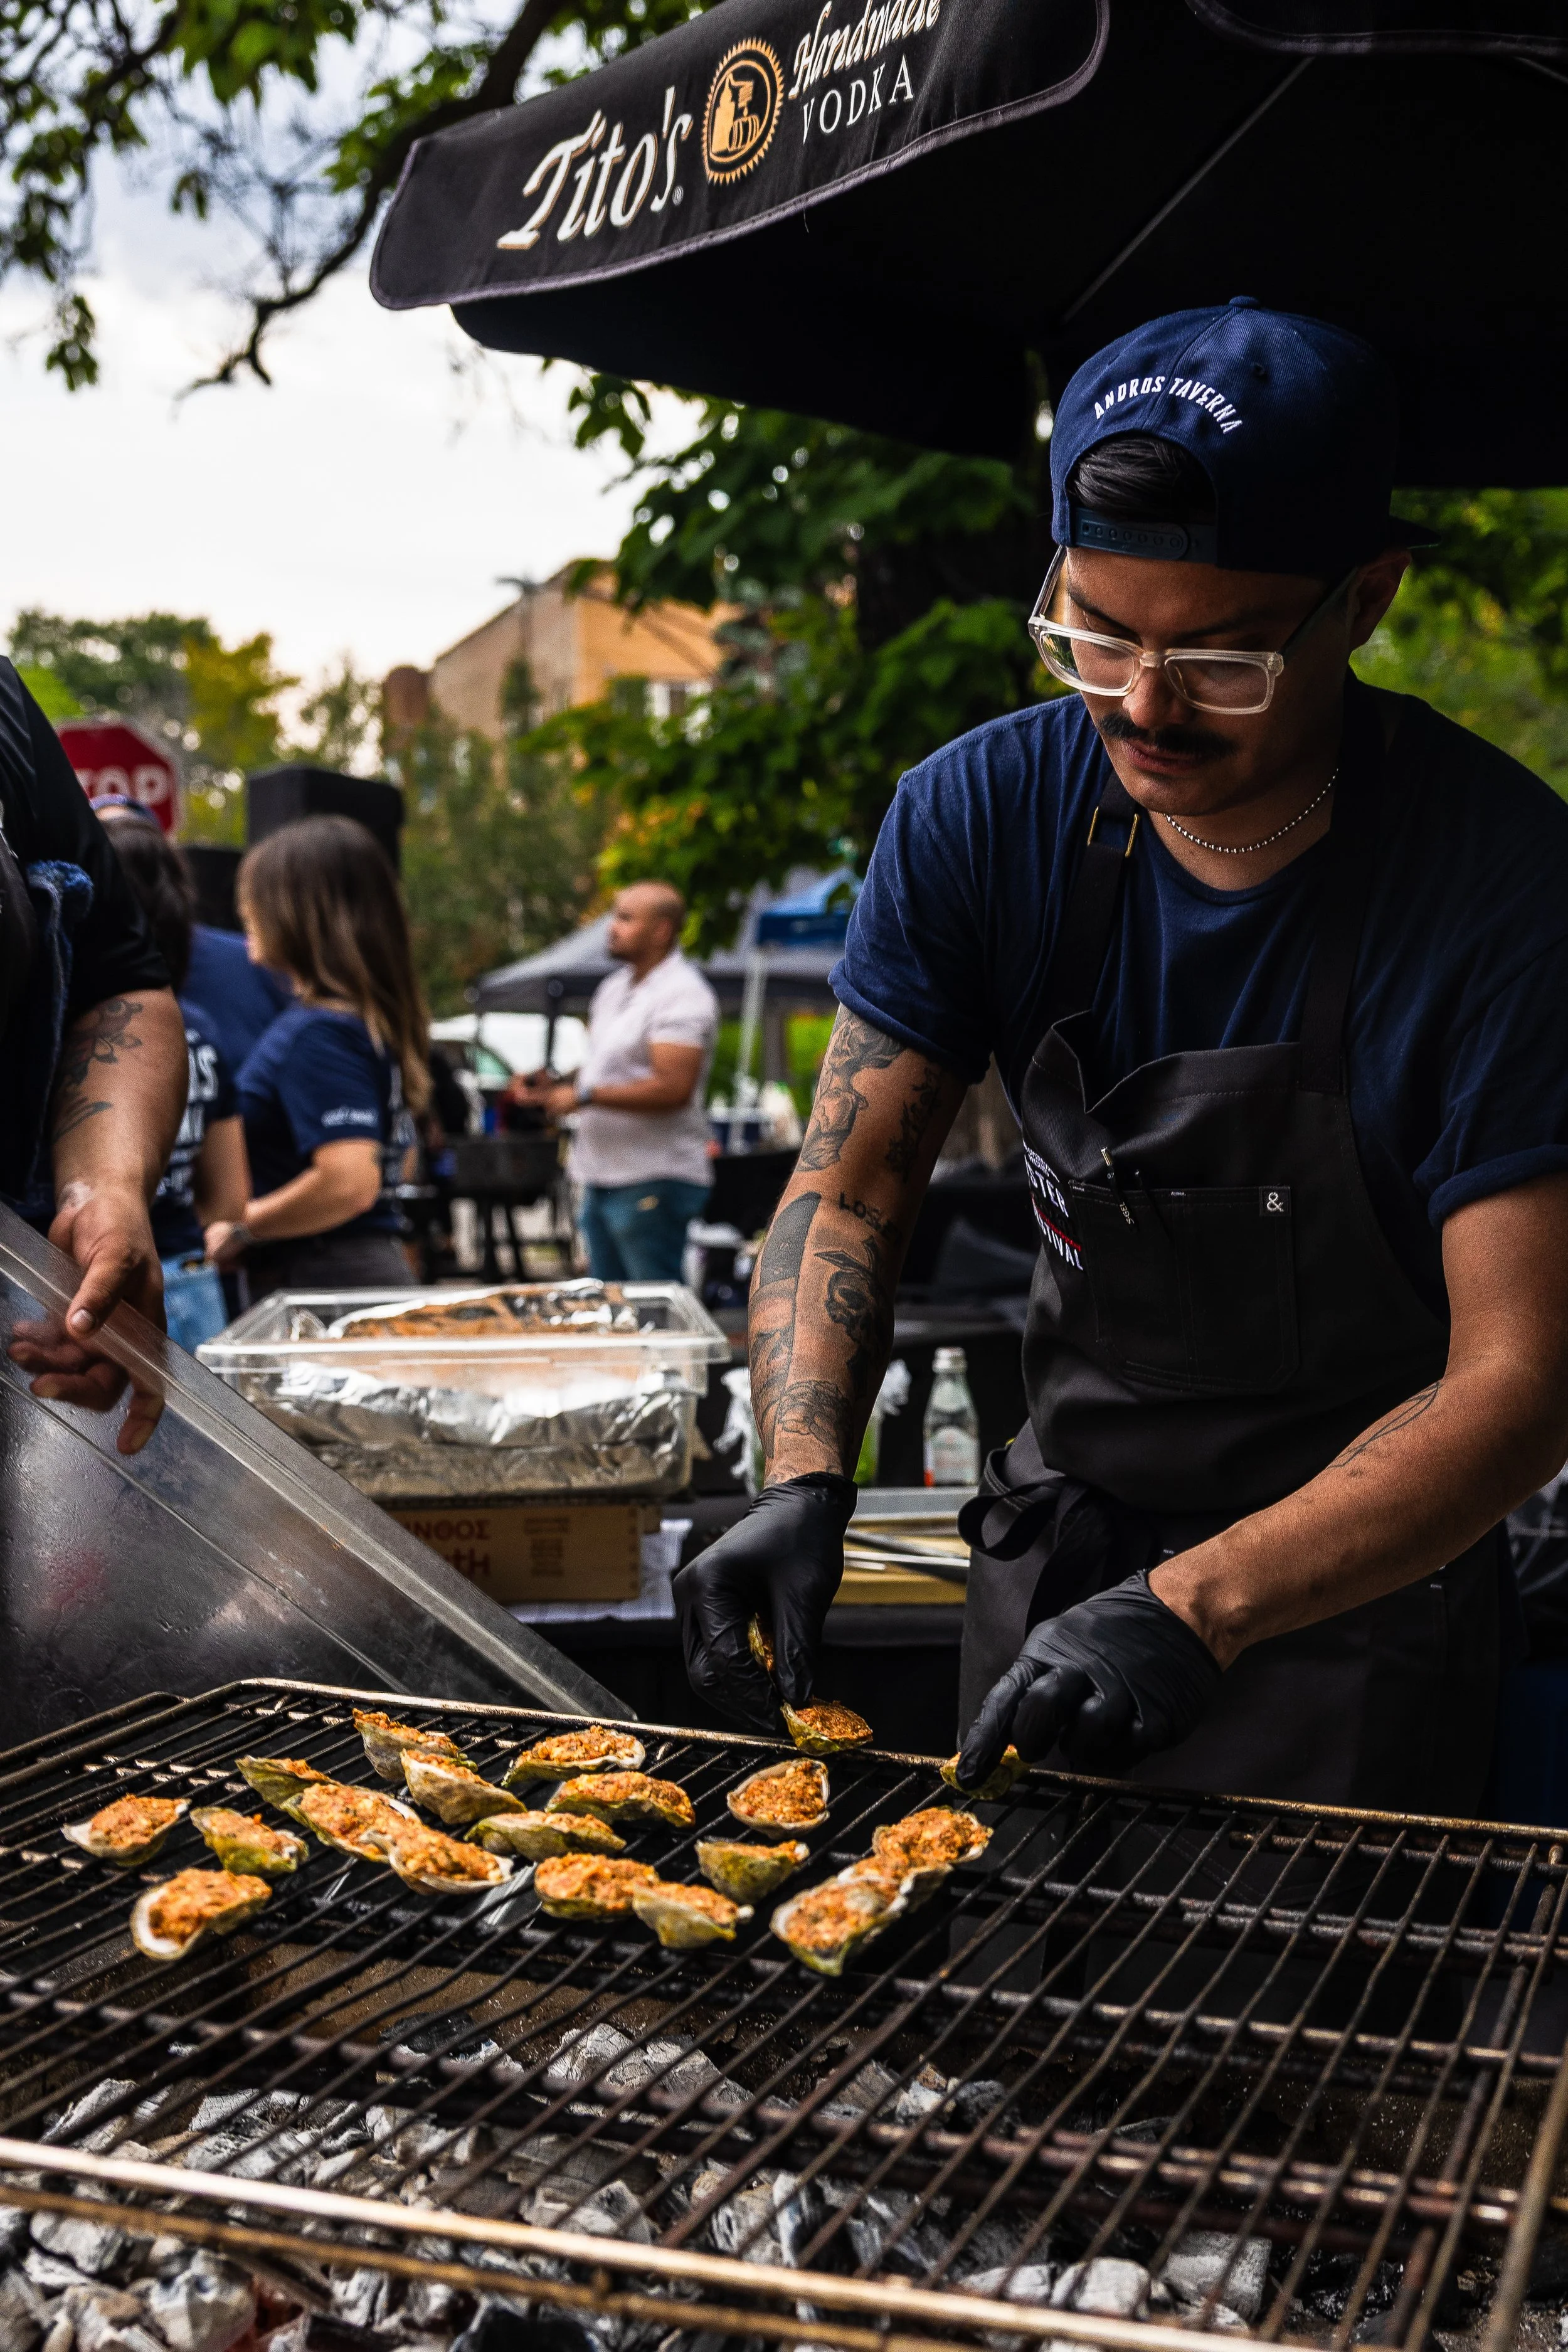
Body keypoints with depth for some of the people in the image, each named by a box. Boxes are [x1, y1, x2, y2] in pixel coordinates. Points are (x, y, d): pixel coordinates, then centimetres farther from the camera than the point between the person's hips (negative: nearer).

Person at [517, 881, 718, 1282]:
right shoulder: (615, 988, 16)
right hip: (603, 1175, 10)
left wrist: (586, 1095, -20)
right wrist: (552, 1085, 7)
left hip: (653, 1184, -10)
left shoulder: (681, 997, -14)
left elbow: (673, 1088, -24)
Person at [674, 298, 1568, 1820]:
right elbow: (846, 1189, -6)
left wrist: (1198, 1609, -34)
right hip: (1052, 1558, 4)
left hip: (1351, 1592, -4)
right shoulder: (985, 816, -11)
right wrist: (803, 1481, -23)